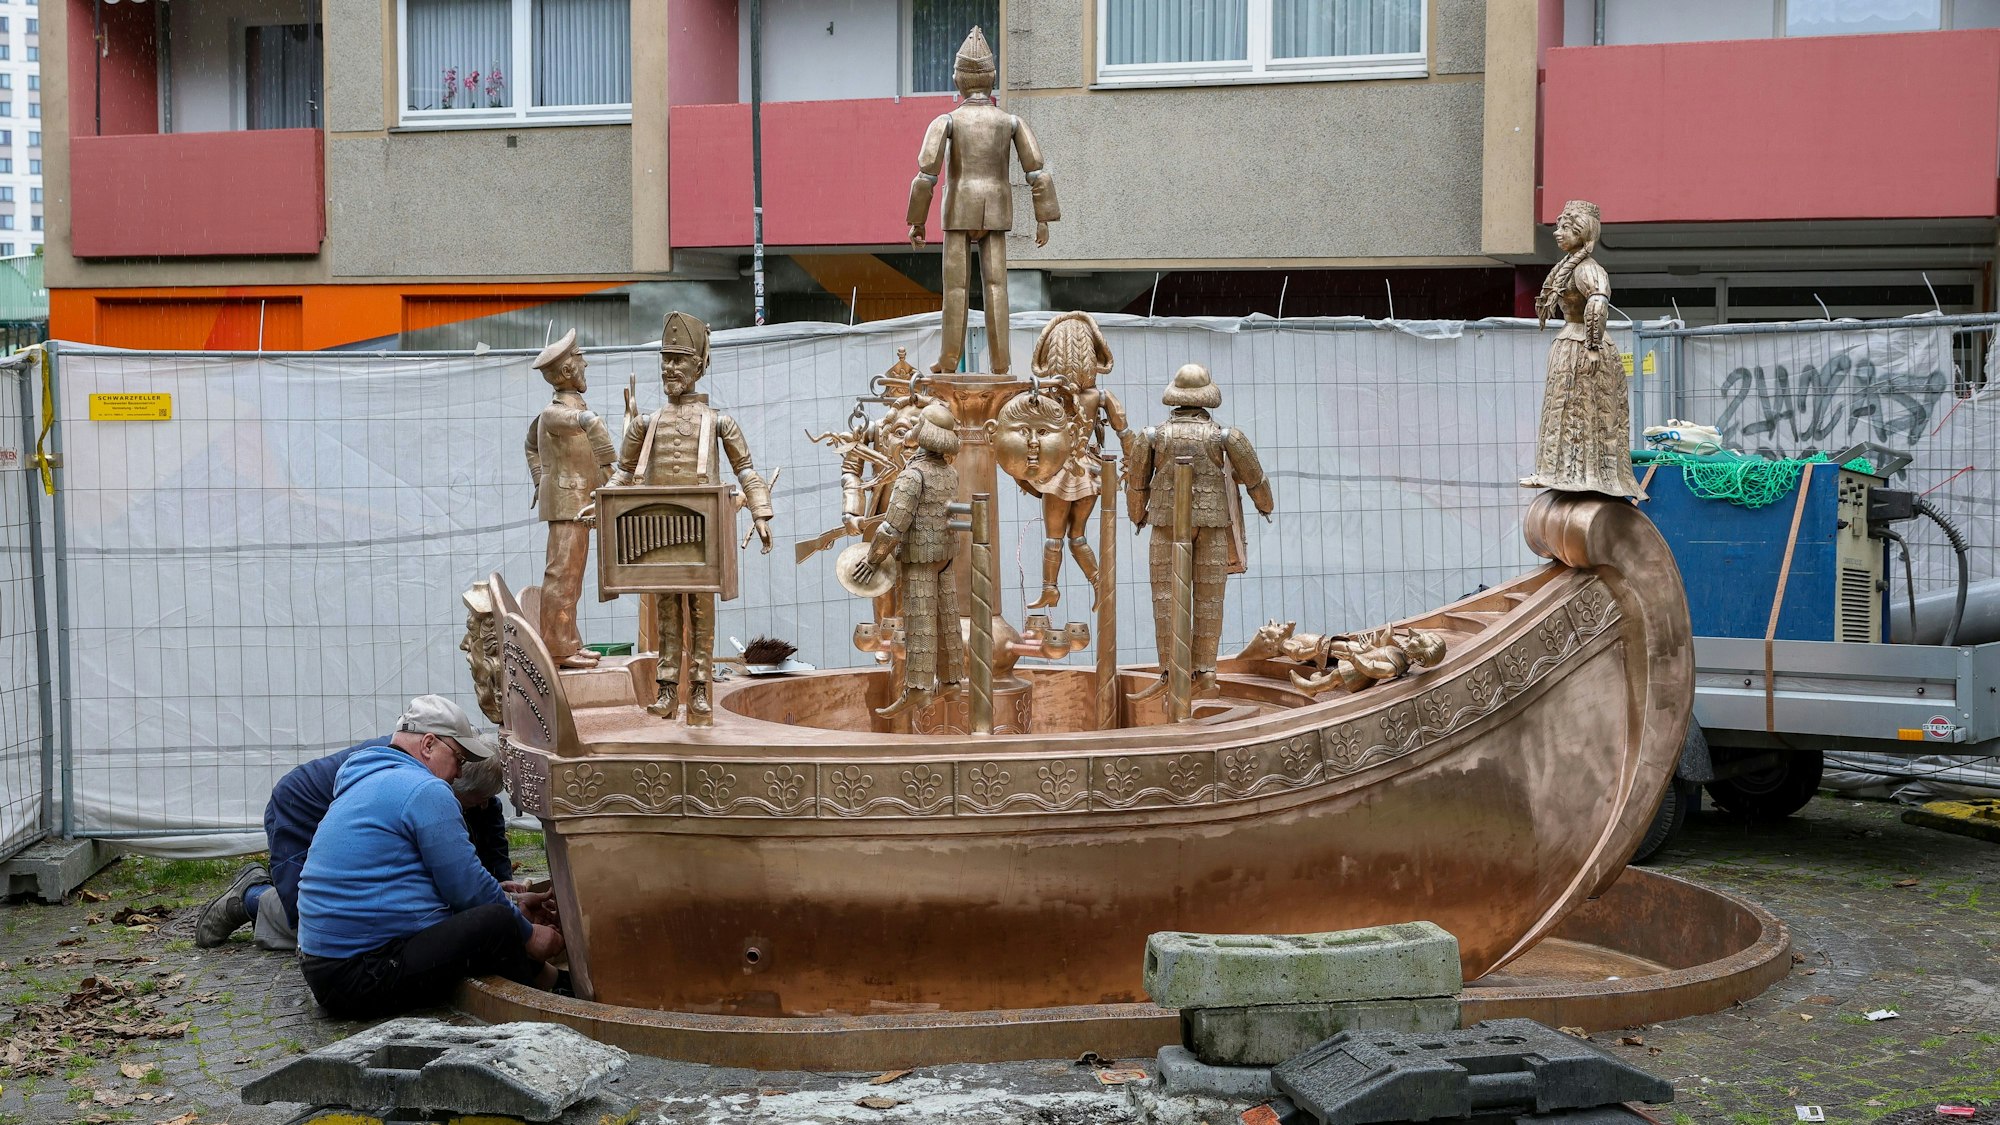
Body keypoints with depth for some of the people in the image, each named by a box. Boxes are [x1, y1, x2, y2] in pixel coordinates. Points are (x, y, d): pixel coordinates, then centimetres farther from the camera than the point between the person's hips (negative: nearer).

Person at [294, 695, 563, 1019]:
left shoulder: (364, 783, 21)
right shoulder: (426, 790, -11)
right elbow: (468, 887, -9)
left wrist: (513, 906, 28)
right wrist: (527, 934, 5)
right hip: (366, 976, -11)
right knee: (498, 921, -17)